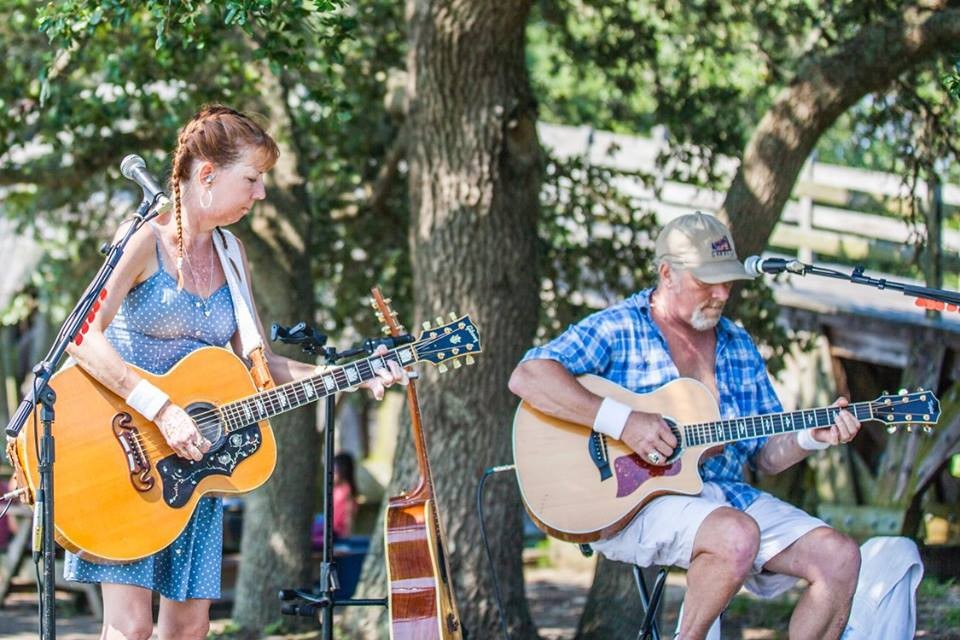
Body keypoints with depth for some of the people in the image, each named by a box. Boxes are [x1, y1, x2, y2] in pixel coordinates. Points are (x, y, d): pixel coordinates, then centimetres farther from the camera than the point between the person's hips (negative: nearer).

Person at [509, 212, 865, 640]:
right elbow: (526, 378, -18)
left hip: (727, 493, 7)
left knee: (840, 559, -12)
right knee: (738, 536, -35)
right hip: (632, 500, -6)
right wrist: (622, 421, -25)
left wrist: (814, 437, -3)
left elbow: (767, 455, 19)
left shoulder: (739, 348, 17)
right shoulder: (617, 330, -3)